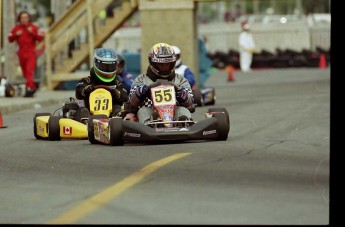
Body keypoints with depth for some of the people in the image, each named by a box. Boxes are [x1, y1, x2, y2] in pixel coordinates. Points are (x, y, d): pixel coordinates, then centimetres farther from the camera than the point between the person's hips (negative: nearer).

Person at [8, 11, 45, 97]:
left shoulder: (33, 28, -1)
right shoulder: (16, 28, 7)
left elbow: (40, 38, -6)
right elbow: (10, 39, 9)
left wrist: (32, 32, -19)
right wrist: (16, 35, -9)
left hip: (31, 53, -4)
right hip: (21, 53, 4)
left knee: (29, 71, -17)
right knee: (25, 72, 7)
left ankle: (29, 89, -22)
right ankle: (32, 88, 21)